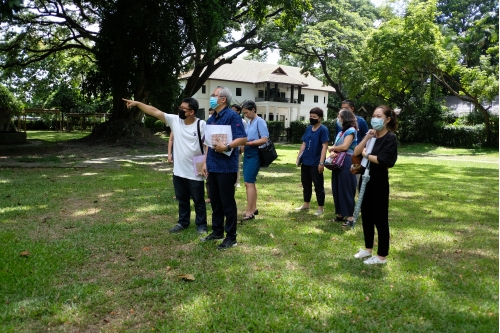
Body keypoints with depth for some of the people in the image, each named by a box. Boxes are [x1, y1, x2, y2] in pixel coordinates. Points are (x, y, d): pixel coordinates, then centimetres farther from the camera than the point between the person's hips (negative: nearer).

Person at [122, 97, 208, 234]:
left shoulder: (201, 125, -12)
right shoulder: (174, 120, 0)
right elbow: (155, 111, 0)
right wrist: (137, 103, -3)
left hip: (195, 173, -5)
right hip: (179, 171, 5)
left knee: (198, 201, 9)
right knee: (182, 199, 20)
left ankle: (201, 225, 23)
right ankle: (183, 222, 35)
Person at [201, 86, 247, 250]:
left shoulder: (232, 116, -10)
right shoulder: (211, 119, 14)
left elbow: (243, 138, -18)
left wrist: (226, 147, -28)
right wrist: (205, 162, 13)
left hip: (226, 167, -8)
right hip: (213, 166, 8)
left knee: (227, 202, -1)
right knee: (215, 201, 15)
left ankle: (231, 237, 10)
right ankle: (217, 231, 29)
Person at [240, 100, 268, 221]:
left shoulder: (260, 121, -10)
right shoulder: (249, 122, 13)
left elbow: (264, 139, -16)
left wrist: (249, 143, -20)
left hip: (254, 155, -8)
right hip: (247, 155, 8)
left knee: (249, 183, -9)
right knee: (250, 183, 12)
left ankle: (249, 212, -4)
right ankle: (253, 208, 22)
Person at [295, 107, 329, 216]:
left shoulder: (323, 129, -11)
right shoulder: (308, 128, 10)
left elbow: (324, 146, -16)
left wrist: (321, 162, -21)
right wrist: (299, 156, 8)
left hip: (316, 163, -7)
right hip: (305, 162, 7)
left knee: (318, 186, 2)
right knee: (305, 184, 16)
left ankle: (321, 208, 12)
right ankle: (306, 204, 29)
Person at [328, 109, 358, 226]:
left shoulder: (351, 130, -8)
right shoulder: (340, 132, 17)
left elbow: (344, 146, -18)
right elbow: (334, 147, 13)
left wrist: (331, 148, -3)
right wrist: (332, 153, -10)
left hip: (347, 163, -9)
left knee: (346, 190, -6)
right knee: (337, 190, 10)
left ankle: (350, 217, 0)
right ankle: (340, 214, 19)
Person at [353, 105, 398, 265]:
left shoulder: (390, 138, -11)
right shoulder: (371, 135, 11)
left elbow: (383, 160, -23)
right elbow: (356, 152, 0)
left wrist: (366, 155, -8)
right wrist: (367, 137, -10)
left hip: (379, 182, -7)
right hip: (365, 179, 7)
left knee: (380, 218, 2)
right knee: (366, 216, 16)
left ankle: (382, 256, 14)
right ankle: (368, 248, 32)